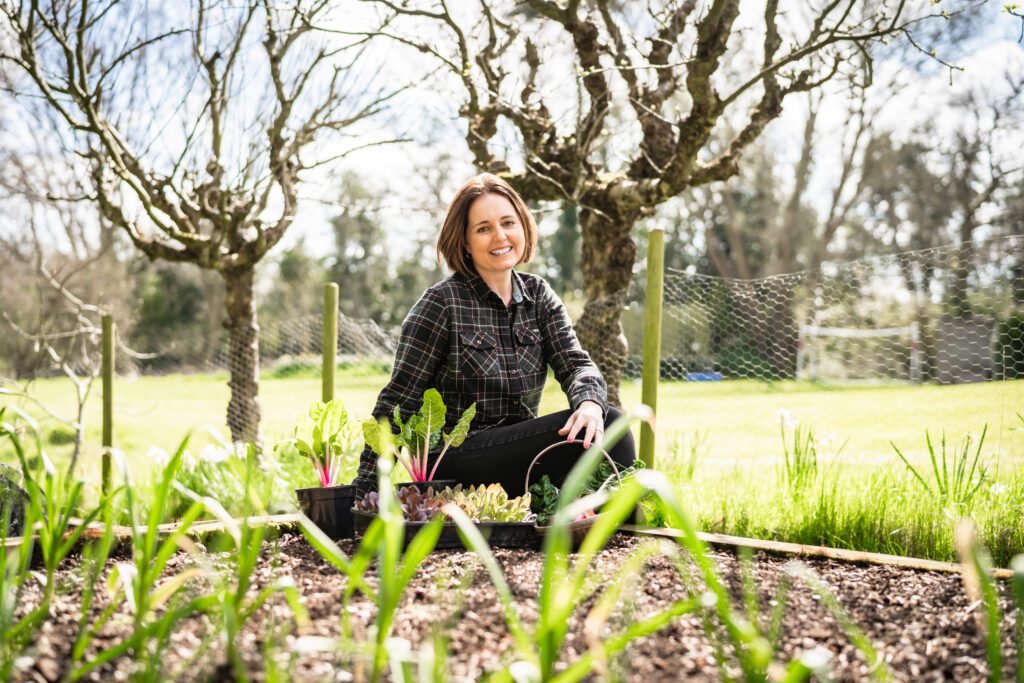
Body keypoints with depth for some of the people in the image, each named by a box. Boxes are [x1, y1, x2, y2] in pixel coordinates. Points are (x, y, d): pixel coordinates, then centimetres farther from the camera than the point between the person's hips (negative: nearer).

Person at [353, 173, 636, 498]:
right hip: (457, 463, -6)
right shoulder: (443, 302, -9)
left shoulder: (538, 294, 9)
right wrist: (366, 487, -12)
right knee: (608, 427, -23)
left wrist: (590, 403, -26)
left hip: (518, 453, 6)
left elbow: (576, 363, -2)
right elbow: (398, 400, -8)